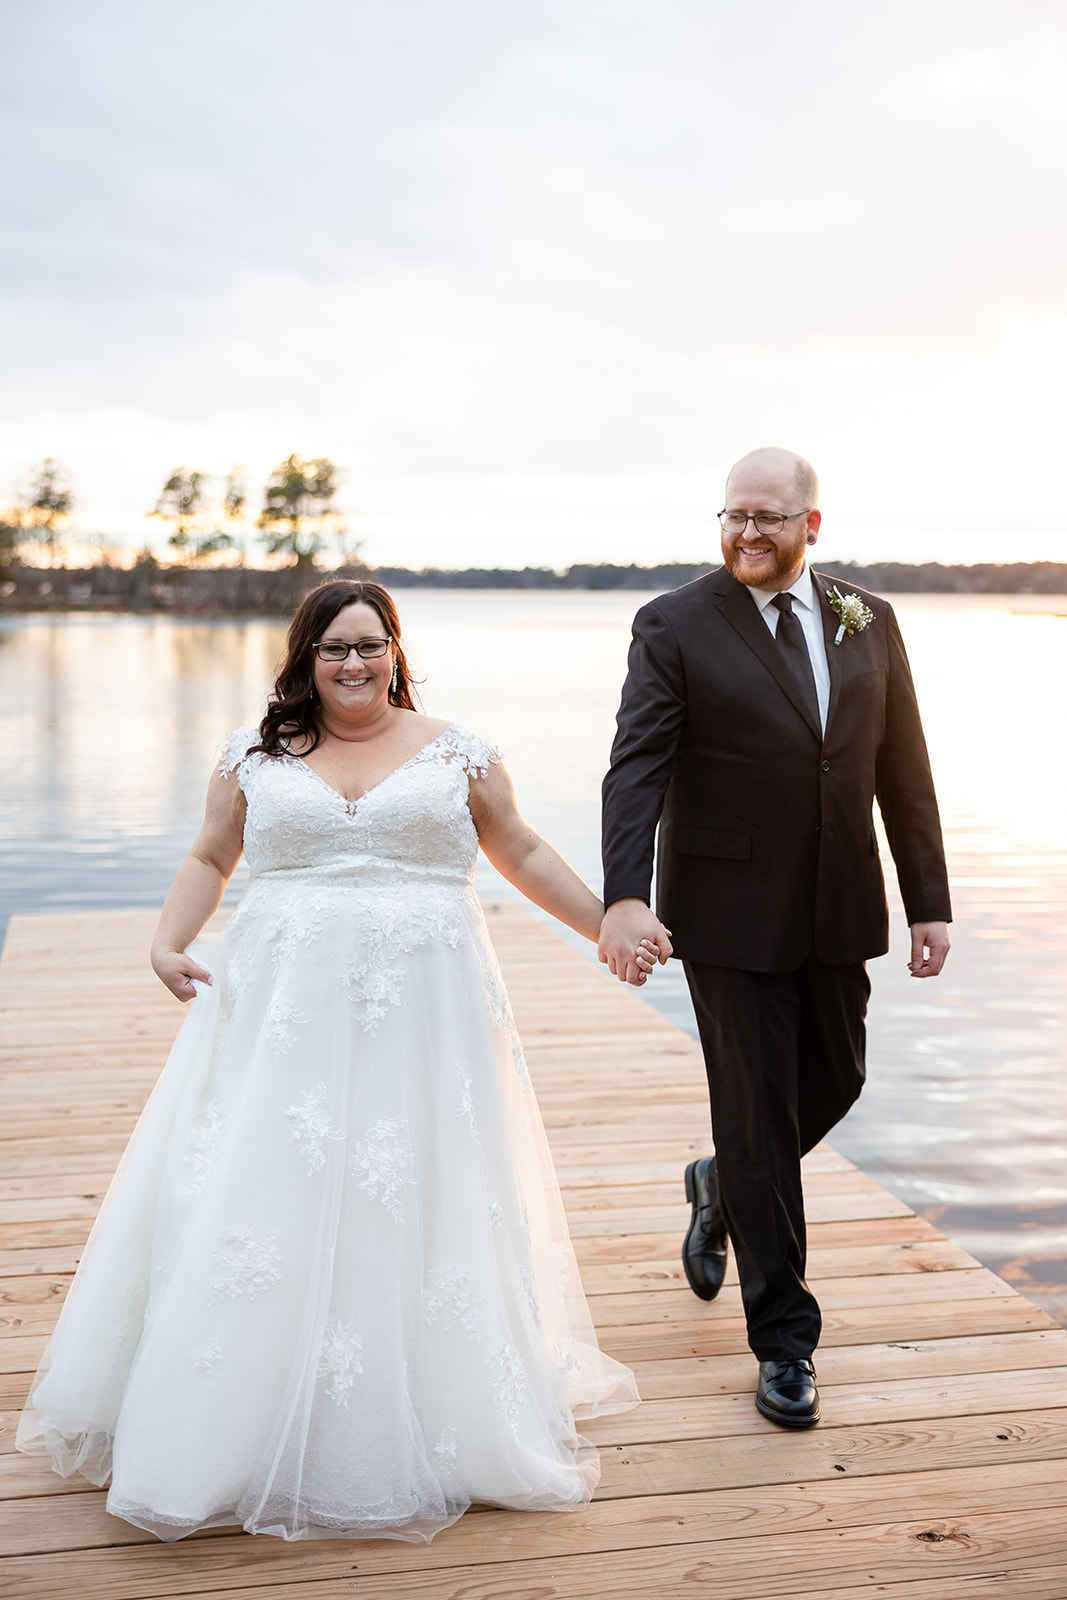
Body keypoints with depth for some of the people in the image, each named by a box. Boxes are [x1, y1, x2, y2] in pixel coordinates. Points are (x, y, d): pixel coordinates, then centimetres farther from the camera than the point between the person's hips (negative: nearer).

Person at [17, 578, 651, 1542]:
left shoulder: (455, 754, 7)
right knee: (267, 1193, -2)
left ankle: (430, 1422, 16)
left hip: (421, 1015, 0)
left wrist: (609, 926, 10)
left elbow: (523, 855, 14)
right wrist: (169, 943, 1)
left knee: (420, 1209, 1)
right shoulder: (258, 757, 9)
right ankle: (242, 1426, 10)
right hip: (284, 1013, 1)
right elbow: (211, 859, 16)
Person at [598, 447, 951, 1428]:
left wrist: (929, 900, 7)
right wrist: (627, 896, -29)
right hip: (731, 917, -4)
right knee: (760, 1117, 2)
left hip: (837, 910, 5)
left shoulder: (868, 623, 6)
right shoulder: (674, 628, -7)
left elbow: (902, 769, 8)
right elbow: (637, 769, -16)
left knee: (834, 1086, 15)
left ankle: (722, 1188, 47)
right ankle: (785, 1340, 16)